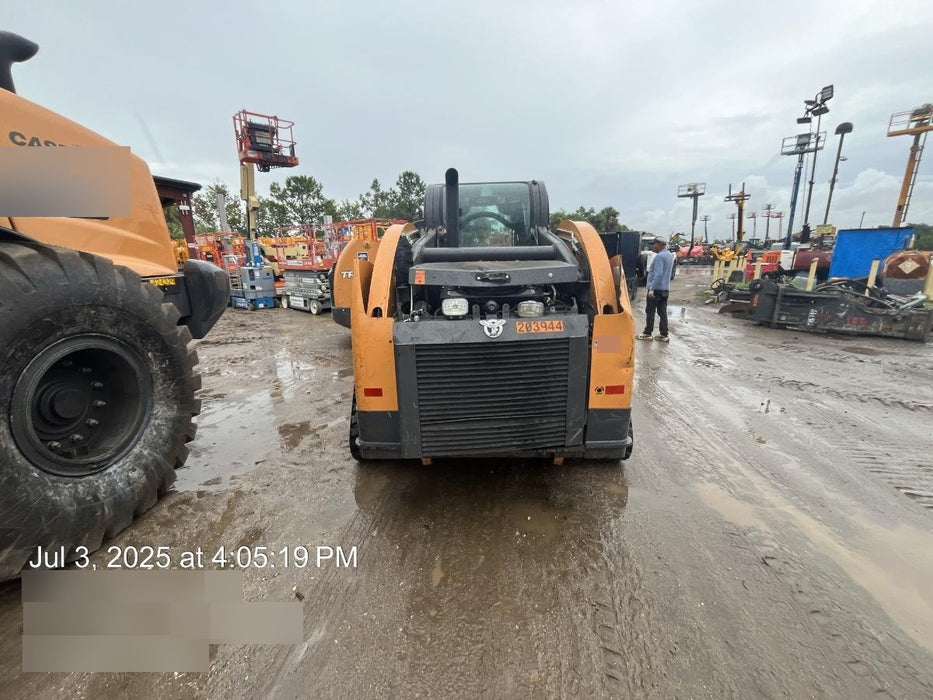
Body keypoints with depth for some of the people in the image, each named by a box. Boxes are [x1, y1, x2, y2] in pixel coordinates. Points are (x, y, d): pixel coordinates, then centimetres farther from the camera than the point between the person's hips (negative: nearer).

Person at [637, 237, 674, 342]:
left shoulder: (659, 256, -17)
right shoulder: (669, 255, 13)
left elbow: (658, 274, -24)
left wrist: (652, 288, -25)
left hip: (656, 289, -9)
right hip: (665, 288, 9)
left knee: (650, 312, 1)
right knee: (663, 312, 10)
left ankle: (647, 333, 7)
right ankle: (664, 335, 11)